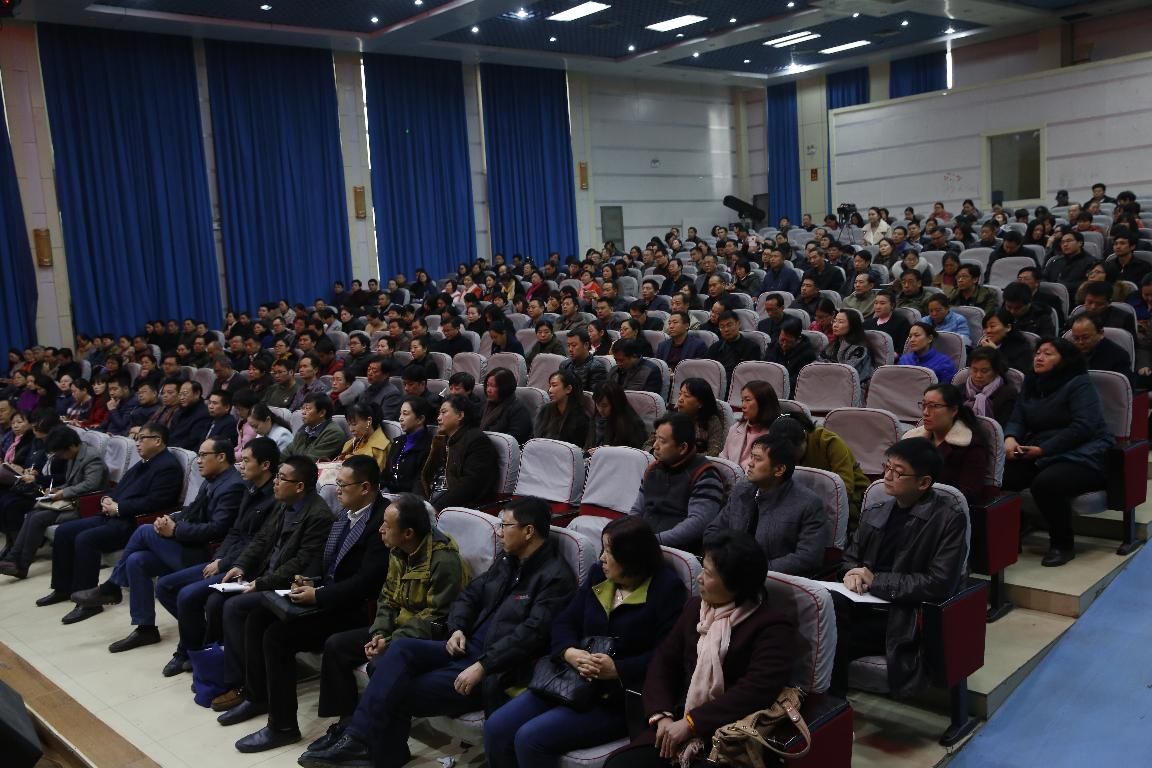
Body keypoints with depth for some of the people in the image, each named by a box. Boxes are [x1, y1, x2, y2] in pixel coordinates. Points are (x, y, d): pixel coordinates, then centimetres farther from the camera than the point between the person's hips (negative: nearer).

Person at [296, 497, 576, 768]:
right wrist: (458, 629, -1)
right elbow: (470, 595, 19)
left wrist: (482, 666, -27)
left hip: (498, 669, -8)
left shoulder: (556, 577, -14)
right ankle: (358, 740, -19)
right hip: (470, 648, 8)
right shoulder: (508, 559, 14)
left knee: (400, 692, -17)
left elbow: (530, 633, -24)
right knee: (401, 648, -17)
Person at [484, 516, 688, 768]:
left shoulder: (667, 589, -10)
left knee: (531, 738, -22)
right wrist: (570, 653, -12)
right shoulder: (598, 575, 11)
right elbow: (564, 622, 10)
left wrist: (617, 669, -25)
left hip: (621, 697, -7)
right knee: (496, 728, -7)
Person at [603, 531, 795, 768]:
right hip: (678, 723, 6)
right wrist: (662, 716, -7)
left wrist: (690, 723, -20)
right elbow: (663, 661, 11)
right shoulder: (695, 607, 13)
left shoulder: (773, 624, -9)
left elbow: (756, 691, -19)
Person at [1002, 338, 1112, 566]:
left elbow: (1082, 427, -17)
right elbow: (1017, 420, 10)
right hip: (1039, 456, 6)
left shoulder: (1080, 384, -6)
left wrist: (1043, 450, -21)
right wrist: (1010, 438, -15)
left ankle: (1062, 544, -13)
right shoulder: (1031, 384, 15)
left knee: (1046, 483, -35)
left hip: (1082, 456, -6)